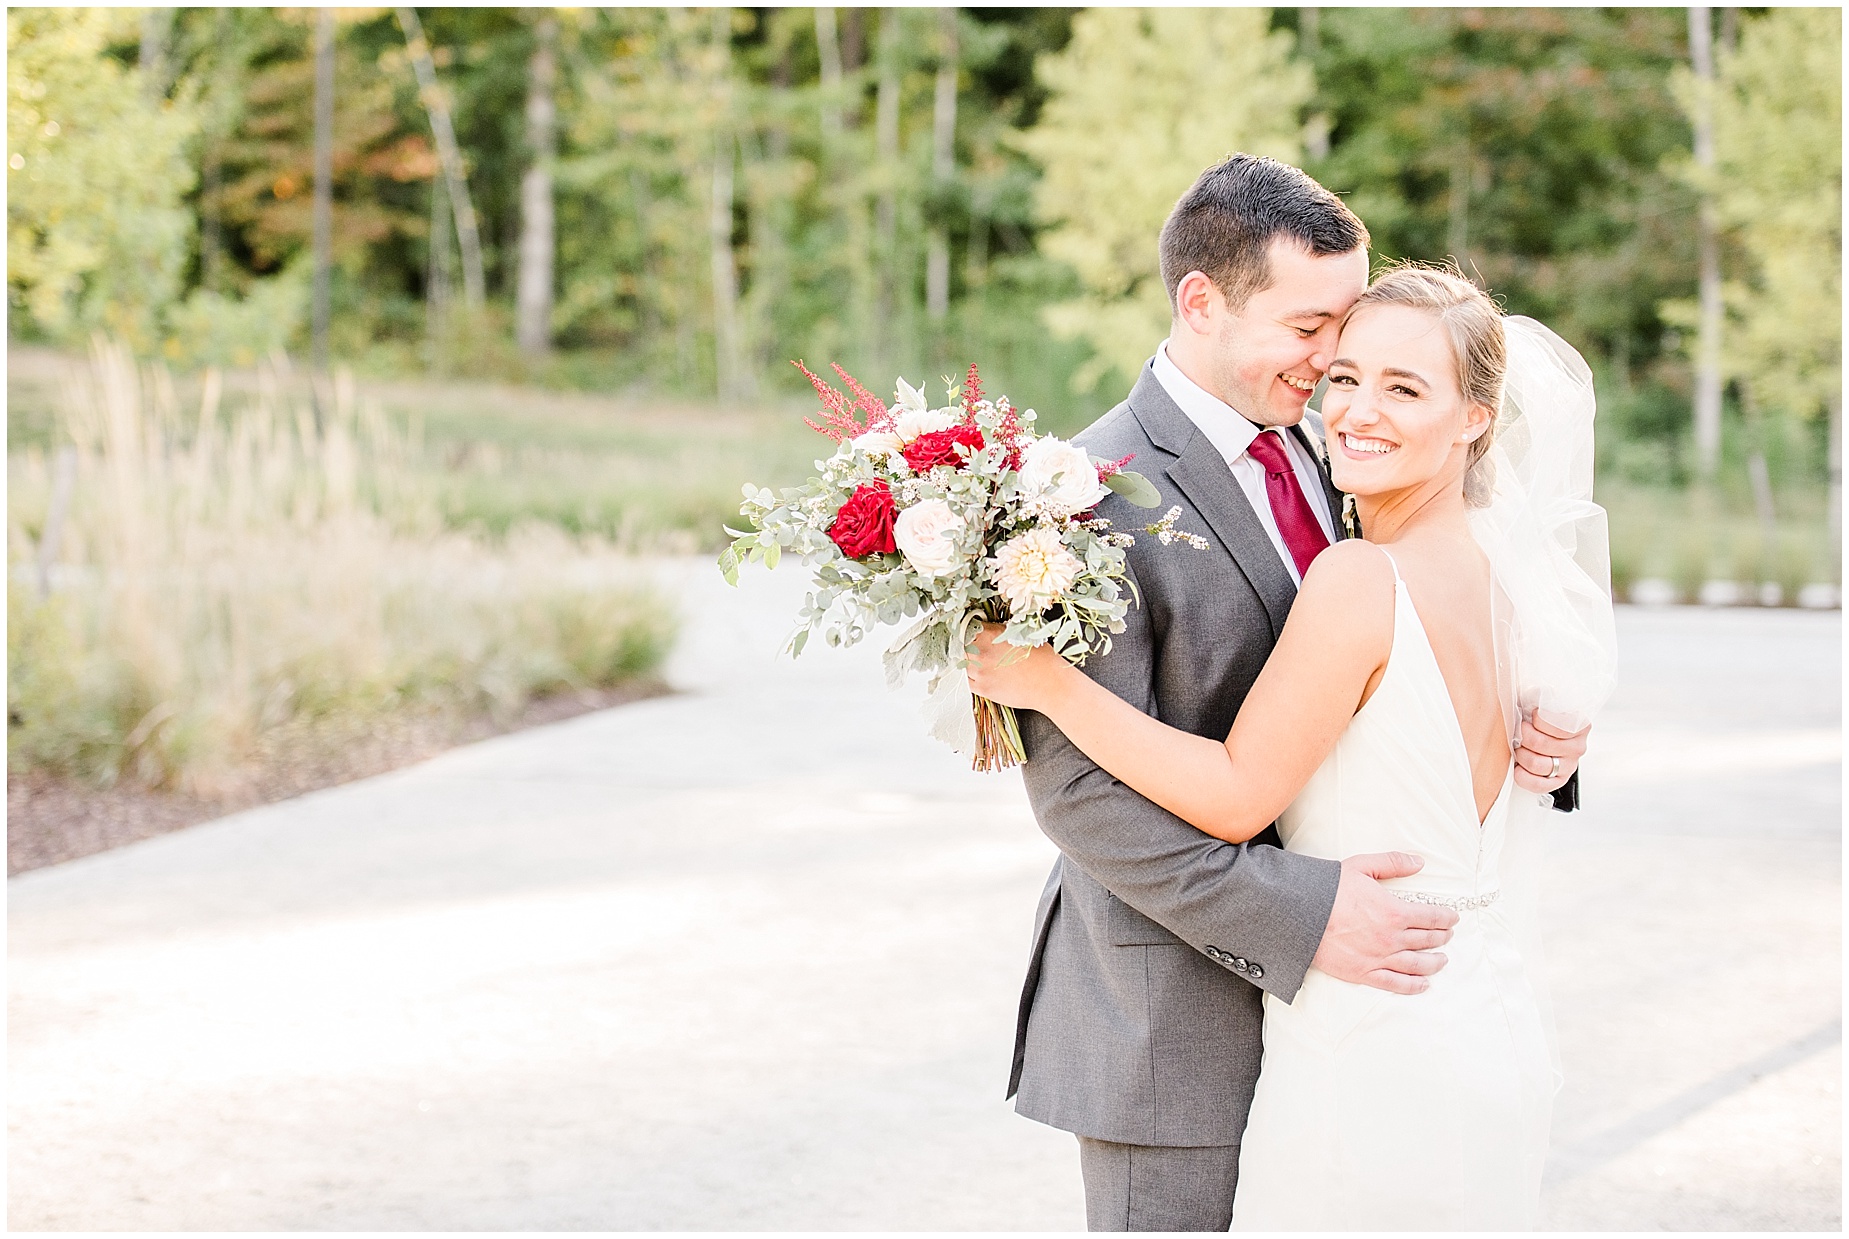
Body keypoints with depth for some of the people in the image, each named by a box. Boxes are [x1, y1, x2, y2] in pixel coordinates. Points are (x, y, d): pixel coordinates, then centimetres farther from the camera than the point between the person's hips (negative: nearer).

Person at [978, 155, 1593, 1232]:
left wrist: (1528, 742, -4)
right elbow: (1082, 788, -22)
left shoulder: (1321, 455, 9)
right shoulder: (1100, 492, -17)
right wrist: (1299, 916, -28)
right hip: (1177, 1016, -7)